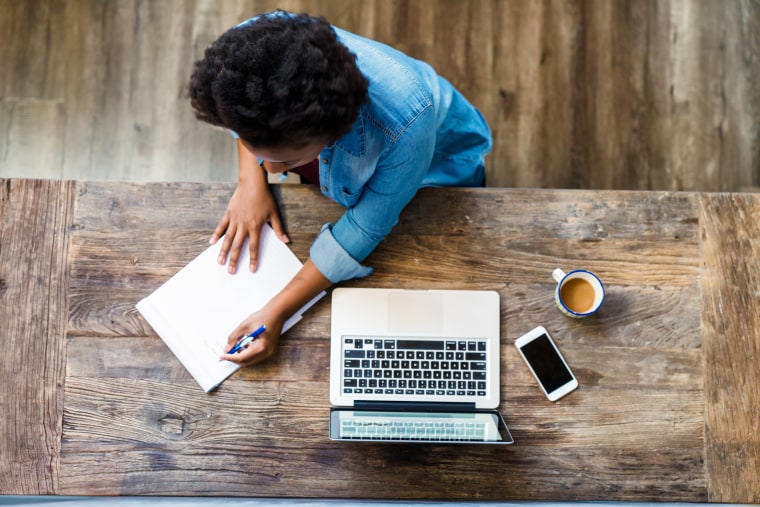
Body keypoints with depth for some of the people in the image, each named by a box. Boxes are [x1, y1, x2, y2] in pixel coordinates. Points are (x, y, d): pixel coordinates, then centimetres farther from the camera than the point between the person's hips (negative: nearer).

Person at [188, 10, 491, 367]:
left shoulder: (405, 123, -50)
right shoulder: (256, 43, -37)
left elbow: (367, 228, -34)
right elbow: (246, 111, -10)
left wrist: (276, 312, -34)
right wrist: (251, 182, -22)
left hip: (435, 173, -3)